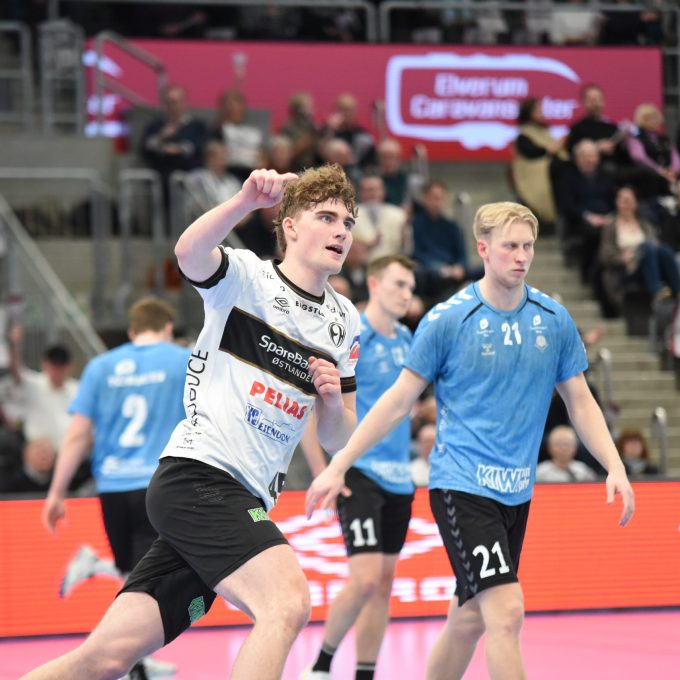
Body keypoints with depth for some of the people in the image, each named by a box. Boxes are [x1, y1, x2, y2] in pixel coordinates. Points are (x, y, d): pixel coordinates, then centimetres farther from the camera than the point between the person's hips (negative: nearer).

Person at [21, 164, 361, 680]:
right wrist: (246, 202, -44)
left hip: (242, 504, 7)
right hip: (198, 477, -7)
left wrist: (334, 401, -3)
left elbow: (338, 439, 20)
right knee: (287, 601, -29)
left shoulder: (345, 321, 18)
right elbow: (190, 253, -26)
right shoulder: (246, 276, -2)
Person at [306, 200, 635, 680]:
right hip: (462, 485, -5)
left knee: (470, 617, 13)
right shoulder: (447, 319, -9)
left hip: (517, 492, 5)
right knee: (507, 612, -17)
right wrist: (338, 466, -5)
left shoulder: (554, 319, 3)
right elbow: (400, 400, -3)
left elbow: (579, 400, 11)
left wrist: (615, 468, -1)